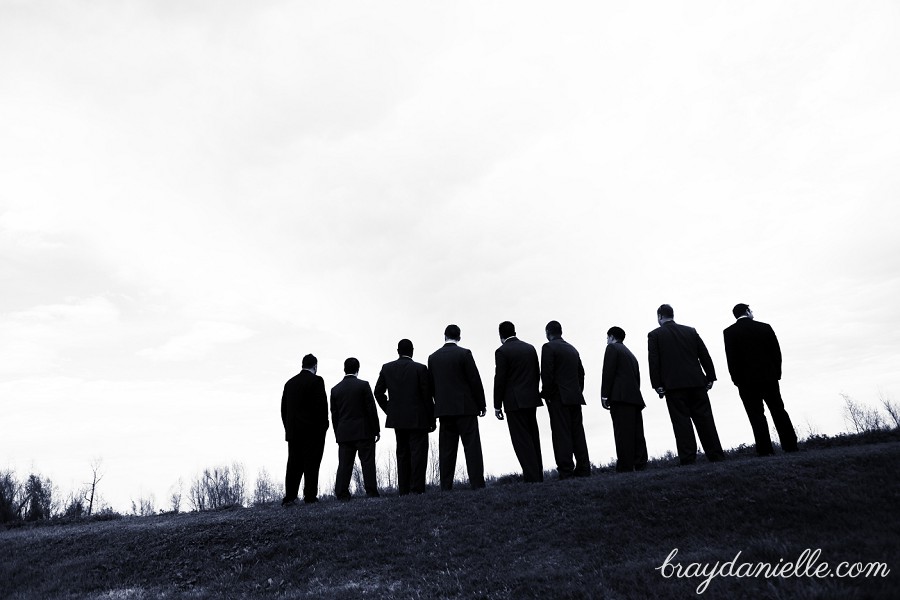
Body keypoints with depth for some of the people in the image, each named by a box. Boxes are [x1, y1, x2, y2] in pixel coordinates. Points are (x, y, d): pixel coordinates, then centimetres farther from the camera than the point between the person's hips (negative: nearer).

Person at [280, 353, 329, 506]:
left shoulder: (290, 382, 11)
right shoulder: (316, 381, -8)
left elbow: (284, 408, 12)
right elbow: (322, 406, -13)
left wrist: (288, 428, 16)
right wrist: (323, 427, -3)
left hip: (293, 431, 5)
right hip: (313, 430, -5)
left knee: (294, 463, 8)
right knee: (311, 464, 1)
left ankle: (290, 497, 7)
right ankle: (310, 496, 4)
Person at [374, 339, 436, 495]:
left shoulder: (387, 368, 3)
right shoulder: (420, 369, -8)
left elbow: (378, 392, 5)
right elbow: (427, 396, -7)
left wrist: (389, 410, 13)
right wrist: (432, 420, 0)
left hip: (397, 418, 4)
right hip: (417, 419, -4)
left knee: (402, 454, 12)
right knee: (418, 453, 0)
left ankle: (403, 490, 15)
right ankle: (417, 489, -3)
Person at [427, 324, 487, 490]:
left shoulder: (433, 357, 7)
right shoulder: (464, 353, -5)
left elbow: (431, 385, 10)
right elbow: (475, 380, -7)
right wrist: (481, 404, 1)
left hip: (444, 409, 4)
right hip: (465, 408, -4)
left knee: (446, 449, 6)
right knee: (472, 446, -1)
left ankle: (446, 487, 7)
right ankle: (477, 483, -4)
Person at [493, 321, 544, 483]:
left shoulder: (502, 351, -9)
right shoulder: (530, 348, 10)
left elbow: (500, 379, -11)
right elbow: (537, 373, 12)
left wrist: (497, 405, -5)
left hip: (514, 401, -6)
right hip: (531, 399, 7)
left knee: (522, 440, -3)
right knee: (533, 437, 13)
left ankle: (532, 477, -4)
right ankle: (538, 474, 19)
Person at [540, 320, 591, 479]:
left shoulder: (548, 347, -5)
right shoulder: (572, 349, 17)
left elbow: (547, 374, -13)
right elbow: (581, 372, 16)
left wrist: (546, 394, -7)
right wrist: (578, 392, 18)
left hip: (558, 397, -7)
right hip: (575, 397, 7)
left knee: (562, 434, -5)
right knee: (577, 432, 9)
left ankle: (566, 470, -6)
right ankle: (583, 469, 11)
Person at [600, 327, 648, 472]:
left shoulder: (612, 348, 3)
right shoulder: (631, 354, 28)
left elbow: (608, 372, -9)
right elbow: (637, 378, 22)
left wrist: (604, 395, -10)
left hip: (620, 397, -8)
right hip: (635, 397, 8)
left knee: (623, 432, -11)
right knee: (636, 432, 5)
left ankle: (625, 467, -14)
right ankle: (640, 465, 3)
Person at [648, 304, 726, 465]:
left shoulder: (654, 335, 2)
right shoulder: (691, 331, 12)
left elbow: (654, 361, -6)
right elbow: (705, 355, 9)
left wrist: (657, 385, -4)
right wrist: (710, 378, 12)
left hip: (673, 385, -3)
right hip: (696, 382, 4)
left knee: (681, 421, -2)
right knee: (704, 418, 7)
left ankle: (688, 459, -3)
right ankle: (716, 455, 9)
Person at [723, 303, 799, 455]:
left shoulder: (730, 332, -4)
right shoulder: (765, 327, 4)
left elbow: (731, 358, -8)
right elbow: (776, 352, 3)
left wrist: (736, 379, -2)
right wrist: (776, 373, 9)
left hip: (746, 380, -3)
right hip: (769, 377, 3)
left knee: (756, 414, -1)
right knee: (778, 411, 12)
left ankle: (765, 449, -4)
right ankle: (790, 445, 13)